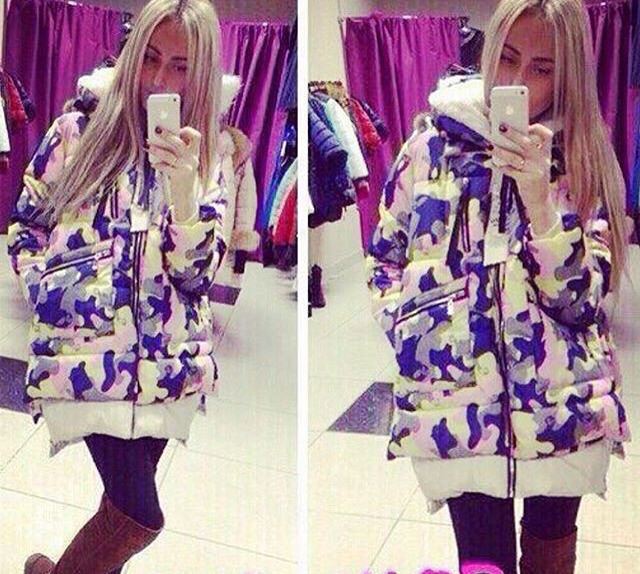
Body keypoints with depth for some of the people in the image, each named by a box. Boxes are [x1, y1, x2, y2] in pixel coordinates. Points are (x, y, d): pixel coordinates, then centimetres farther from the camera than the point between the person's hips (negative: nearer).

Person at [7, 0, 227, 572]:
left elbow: (195, 274, -4)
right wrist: (45, 288, -4)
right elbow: (24, 224, 10)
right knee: (141, 515, -7)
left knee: (125, 503, 15)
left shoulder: (204, 158, 5)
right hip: (89, 353, -3)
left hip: (165, 363, 3)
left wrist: (184, 191, -18)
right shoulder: (78, 132, 2)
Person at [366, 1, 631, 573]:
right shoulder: (434, 141, 1)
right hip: (456, 407, -1)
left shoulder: (583, 161, 0)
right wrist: (409, 333, -3)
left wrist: (537, 196, -19)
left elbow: (578, 299, -9)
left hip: (561, 407, 1)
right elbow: (384, 258, 10)